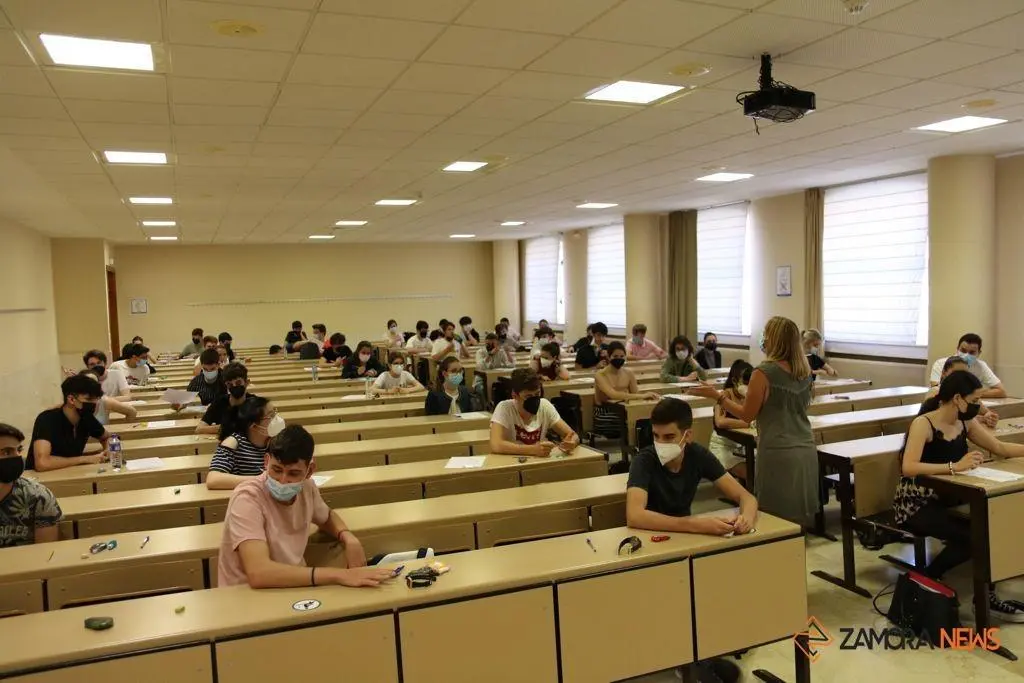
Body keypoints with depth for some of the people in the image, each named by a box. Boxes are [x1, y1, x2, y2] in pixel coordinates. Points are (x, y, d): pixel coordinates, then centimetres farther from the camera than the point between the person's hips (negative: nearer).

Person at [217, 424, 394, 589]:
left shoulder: (307, 486, -5)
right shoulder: (247, 499, -21)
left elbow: (327, 517, 16)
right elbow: (258, 573, -33)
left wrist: (350, 539, -4)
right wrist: (338, 575, -35)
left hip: (294, 586, 6)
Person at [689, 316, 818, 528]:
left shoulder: (763, 373, -14)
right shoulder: (804, 371, 5)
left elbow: (747, 415, -8)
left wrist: (717, 396, -1)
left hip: (779, 453, -6)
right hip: (806, 449, 7)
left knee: (778, 520, 3)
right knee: (800, 516, 15)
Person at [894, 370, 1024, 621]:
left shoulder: (965, 424, 5)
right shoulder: (923, 424, -18)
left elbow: (1001, 448, 18)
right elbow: (908, 468, -32)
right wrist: (955, 466, -36)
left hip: (946, 501, 7)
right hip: (916, 506, -7)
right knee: (974, 533, -27)